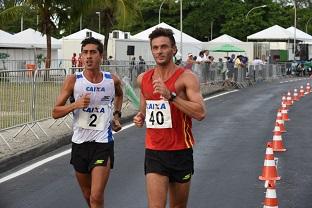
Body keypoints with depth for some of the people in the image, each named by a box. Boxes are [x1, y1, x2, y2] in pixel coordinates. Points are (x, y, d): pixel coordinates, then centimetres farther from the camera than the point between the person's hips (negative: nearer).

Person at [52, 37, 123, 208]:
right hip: (80, 142, 1)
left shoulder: (112, 80, -1)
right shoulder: (73, 81, -6)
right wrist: (76, 104, -21)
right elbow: (55, 112, -6)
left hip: (103, 143, -1)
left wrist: (116, 114, 12)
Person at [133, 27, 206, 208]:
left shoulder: (186, 77, -10)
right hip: (154, 152, 2)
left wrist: (170, 95, -28)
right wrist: (141, 117, 3)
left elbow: (201, 113, -22)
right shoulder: (143, 79, 6)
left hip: (180, 152, -2)